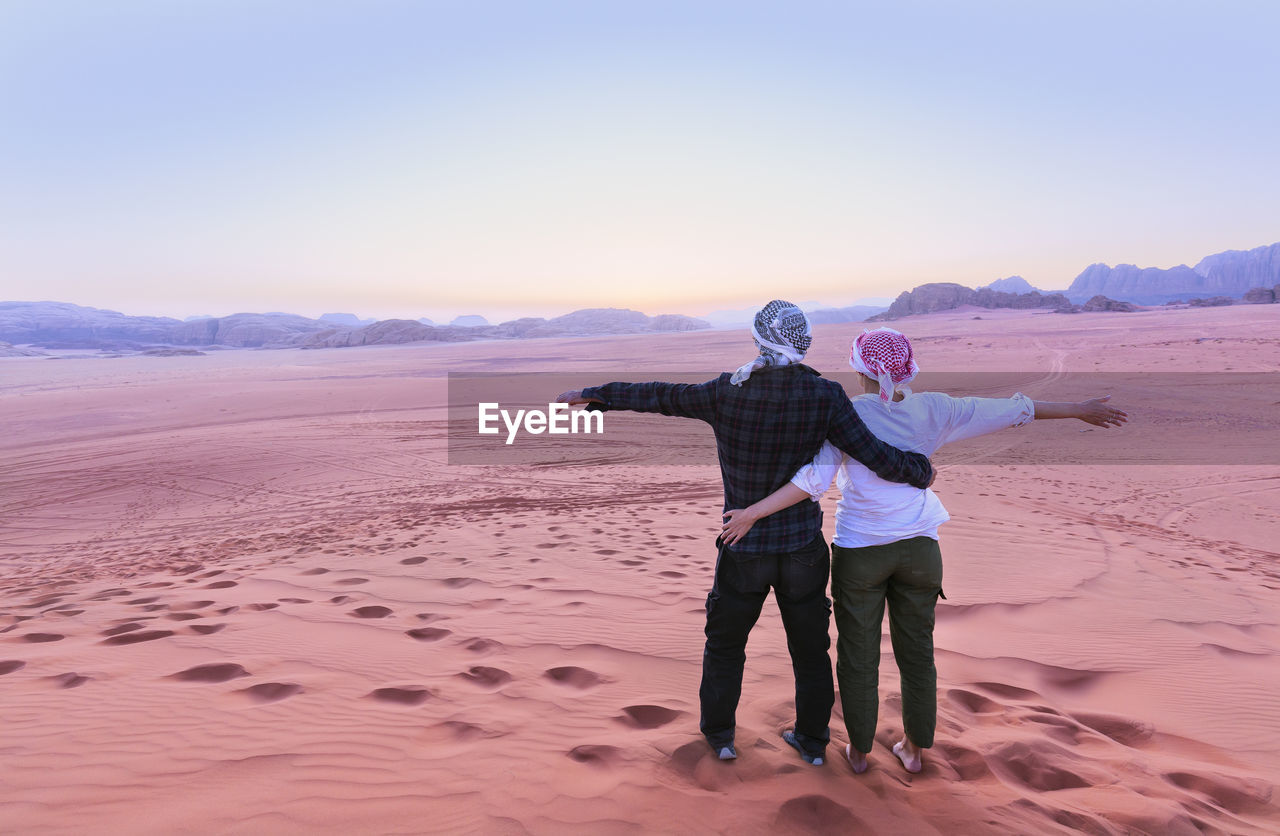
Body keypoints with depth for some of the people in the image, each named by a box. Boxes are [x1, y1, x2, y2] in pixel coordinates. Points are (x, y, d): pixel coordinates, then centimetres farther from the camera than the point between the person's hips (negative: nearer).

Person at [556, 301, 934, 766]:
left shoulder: (726, 393, -13)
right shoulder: (824, 396, -14)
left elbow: (658, 396, -3)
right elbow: (878, 458, -15)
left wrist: (594, 394, 10)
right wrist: (921, 471, 7)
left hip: (744, 552, 0)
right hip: (803, 550, 1)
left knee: (725, 643, 21)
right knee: (810, 647, 21)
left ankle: (720, 735, 35)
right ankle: (812, 741, 35)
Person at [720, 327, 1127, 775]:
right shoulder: (933, 410, -4)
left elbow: (814, 480, -21)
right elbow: (1012, 409, 4)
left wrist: (751, 513, -20)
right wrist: (1079, 409, 17)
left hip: (859, 551, -3)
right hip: (918, 548, 3)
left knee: (858, 655, 13)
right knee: (917, 652, 19)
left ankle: (858, 750, 28)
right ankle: (914, 749, 34)